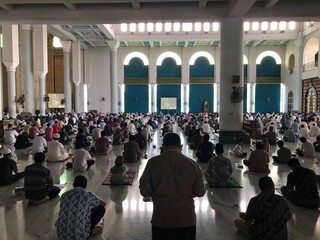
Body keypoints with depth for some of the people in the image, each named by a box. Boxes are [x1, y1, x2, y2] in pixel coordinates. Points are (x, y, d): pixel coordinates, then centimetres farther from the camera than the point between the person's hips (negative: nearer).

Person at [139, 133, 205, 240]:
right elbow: (200, 192, -4)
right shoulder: (191, 164, -10)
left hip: (161, 219, 0)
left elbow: (145, 192, -8)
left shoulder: (153, 162, -11)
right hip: (186, 219, 0)